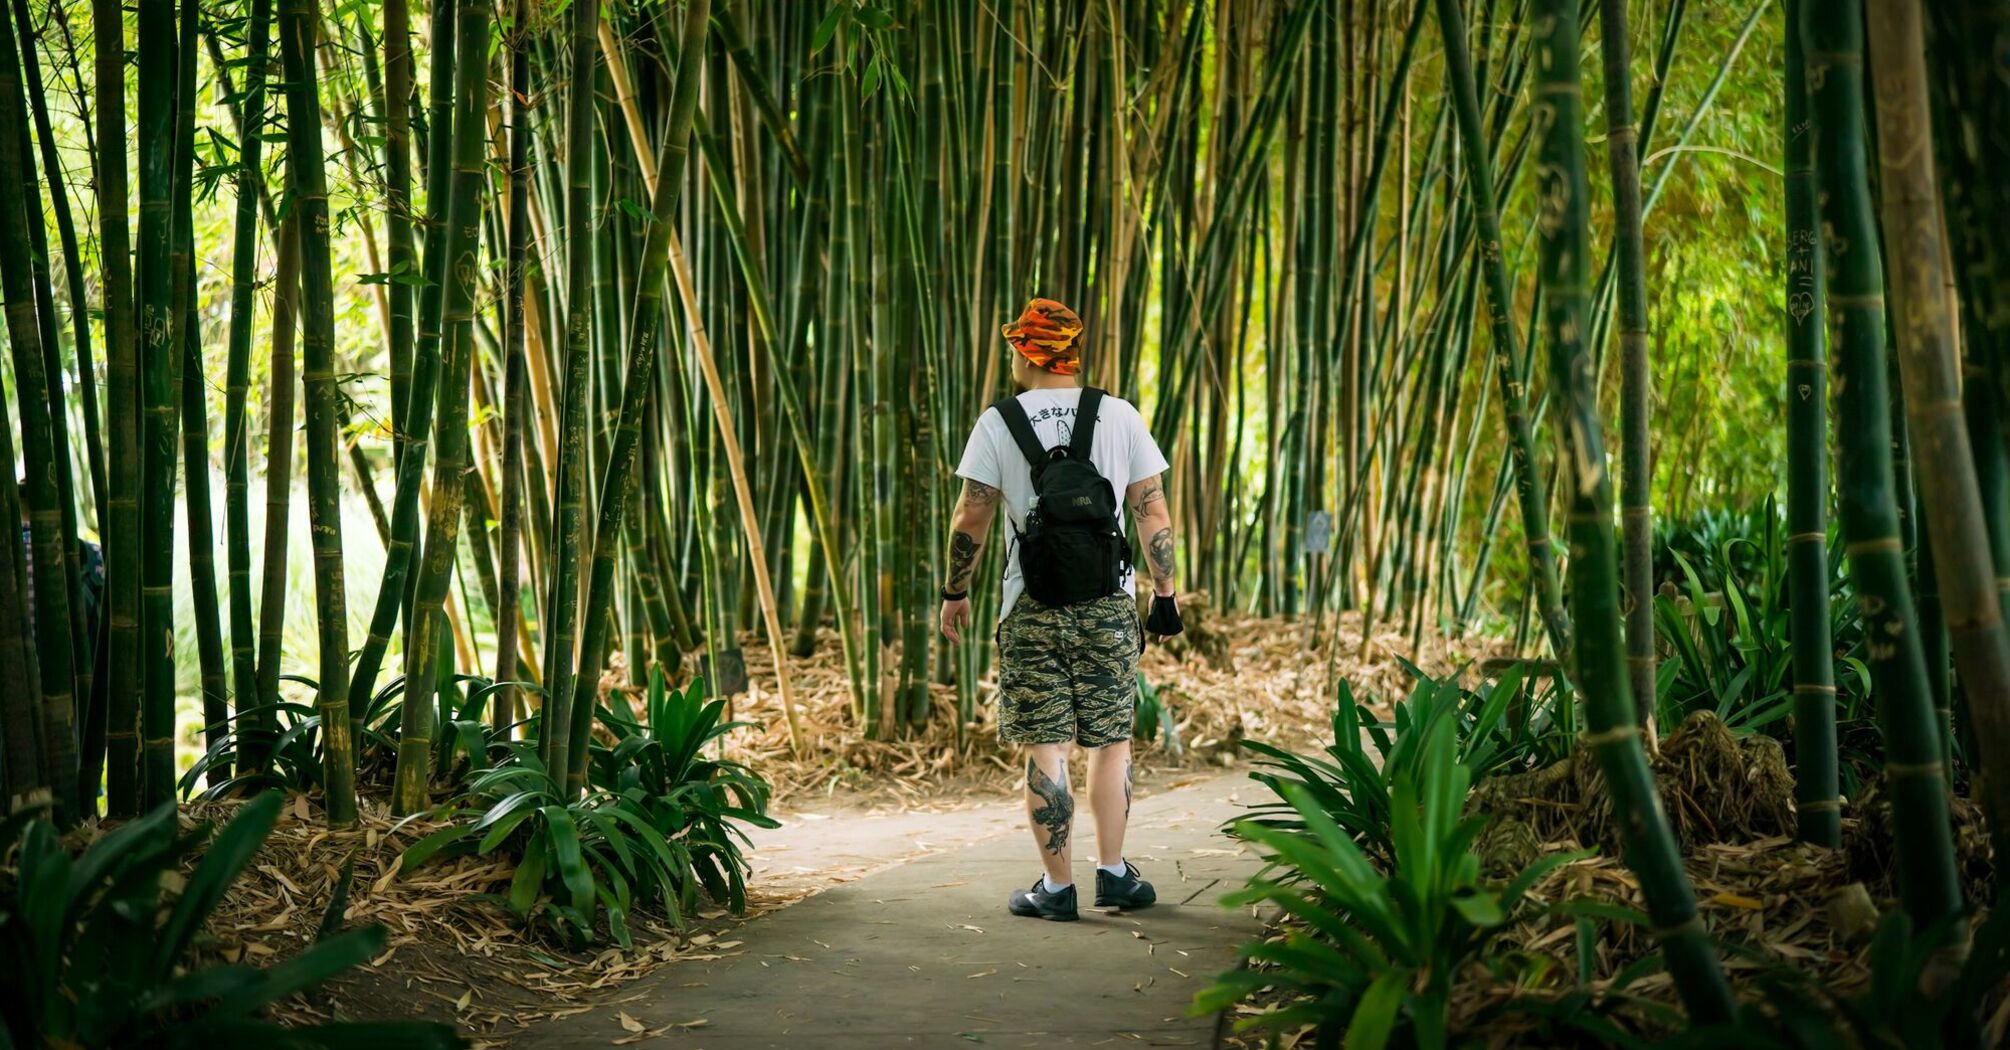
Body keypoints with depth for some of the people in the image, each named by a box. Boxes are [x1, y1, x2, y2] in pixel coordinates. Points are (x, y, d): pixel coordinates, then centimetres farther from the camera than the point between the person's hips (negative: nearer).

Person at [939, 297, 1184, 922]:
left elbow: (971, 519, -2)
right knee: (1110, 740, 11)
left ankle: (1056, 887, 5)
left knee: (1045, 748, 2)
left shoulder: (997, 424, -2)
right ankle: (1113, 874, 16)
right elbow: (1153, 512, 3)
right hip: (1110, 607, 2)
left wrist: (955, 592, 10)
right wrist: (1165, 594, 9)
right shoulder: (1119, 417, 3)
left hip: (1032, 609, -1)